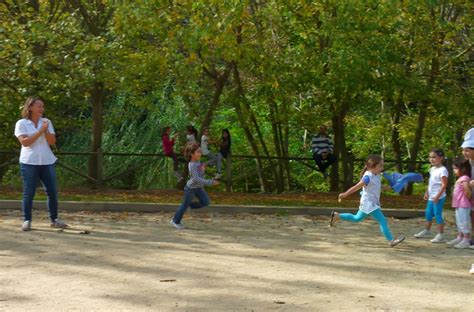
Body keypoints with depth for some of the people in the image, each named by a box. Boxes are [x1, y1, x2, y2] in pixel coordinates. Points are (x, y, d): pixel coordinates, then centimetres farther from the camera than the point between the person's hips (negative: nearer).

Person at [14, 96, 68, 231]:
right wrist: (40, 131, -16)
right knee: (29, 192, -2)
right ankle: (26, 221, 5)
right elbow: (25, 142, -14)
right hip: (29, 163, -4)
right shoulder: (21, 123, -1)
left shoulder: (46, 122, 9)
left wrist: (46, 131, -12)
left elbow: (52, 141, 4)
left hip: (47, 162, 4)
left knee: (52, 191, 3)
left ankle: (54, 219, 13)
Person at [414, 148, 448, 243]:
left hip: (438, 197, -9)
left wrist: (438, 196, -24)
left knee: (438, 215, -6)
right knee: (428, 214, 19)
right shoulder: (432, 169, 12)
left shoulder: (442, 170, -15)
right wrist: (427, 192, 15)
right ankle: (427, 231, 35)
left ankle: (440, 235, -1)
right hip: (431, 197, 9)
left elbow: (444, 185, -19)